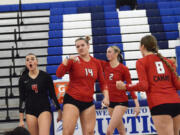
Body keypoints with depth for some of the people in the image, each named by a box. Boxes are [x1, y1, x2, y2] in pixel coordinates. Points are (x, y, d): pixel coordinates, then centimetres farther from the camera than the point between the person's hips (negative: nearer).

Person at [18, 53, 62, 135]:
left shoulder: (45, 76, -1)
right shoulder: (23, 79, 4)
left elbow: (52, 95, 4)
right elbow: (22, 99, 5)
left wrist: (59, 111, 5)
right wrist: (21, 120, 1)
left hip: (44, 110, -2)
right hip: (30, 112, 3)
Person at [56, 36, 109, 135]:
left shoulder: (96, 63, 7)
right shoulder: (73, 61, -3)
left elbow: (102, 82, 14)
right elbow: (59, 74, -17)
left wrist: (106, 96, 1)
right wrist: (67, 59, -28)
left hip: (88, 102, 4)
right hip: (72, 100, -4)